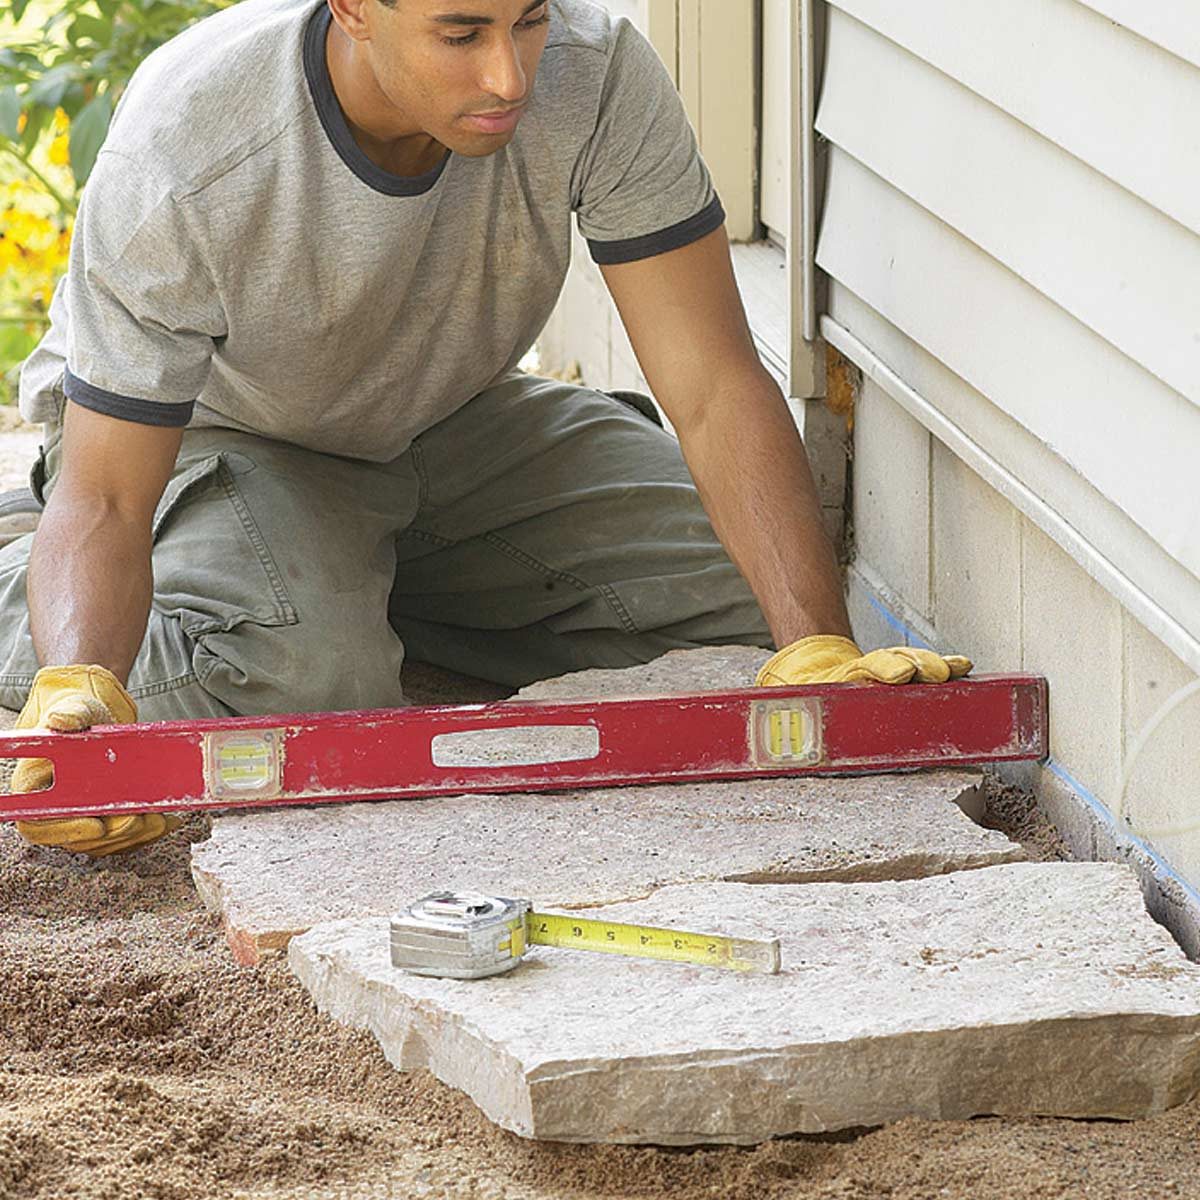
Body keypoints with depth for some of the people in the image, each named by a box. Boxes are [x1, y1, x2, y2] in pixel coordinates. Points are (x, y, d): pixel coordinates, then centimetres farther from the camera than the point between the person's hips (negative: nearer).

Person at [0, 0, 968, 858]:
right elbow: (103, 503, -33)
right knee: (304, 688, -33)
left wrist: (819, 652, -41)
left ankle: (377, 591, 8)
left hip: (445, 419, 4)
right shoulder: (180, 162, -37)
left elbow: (715, 389, -29)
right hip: (208, 429, -4)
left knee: (746, 584, -12)